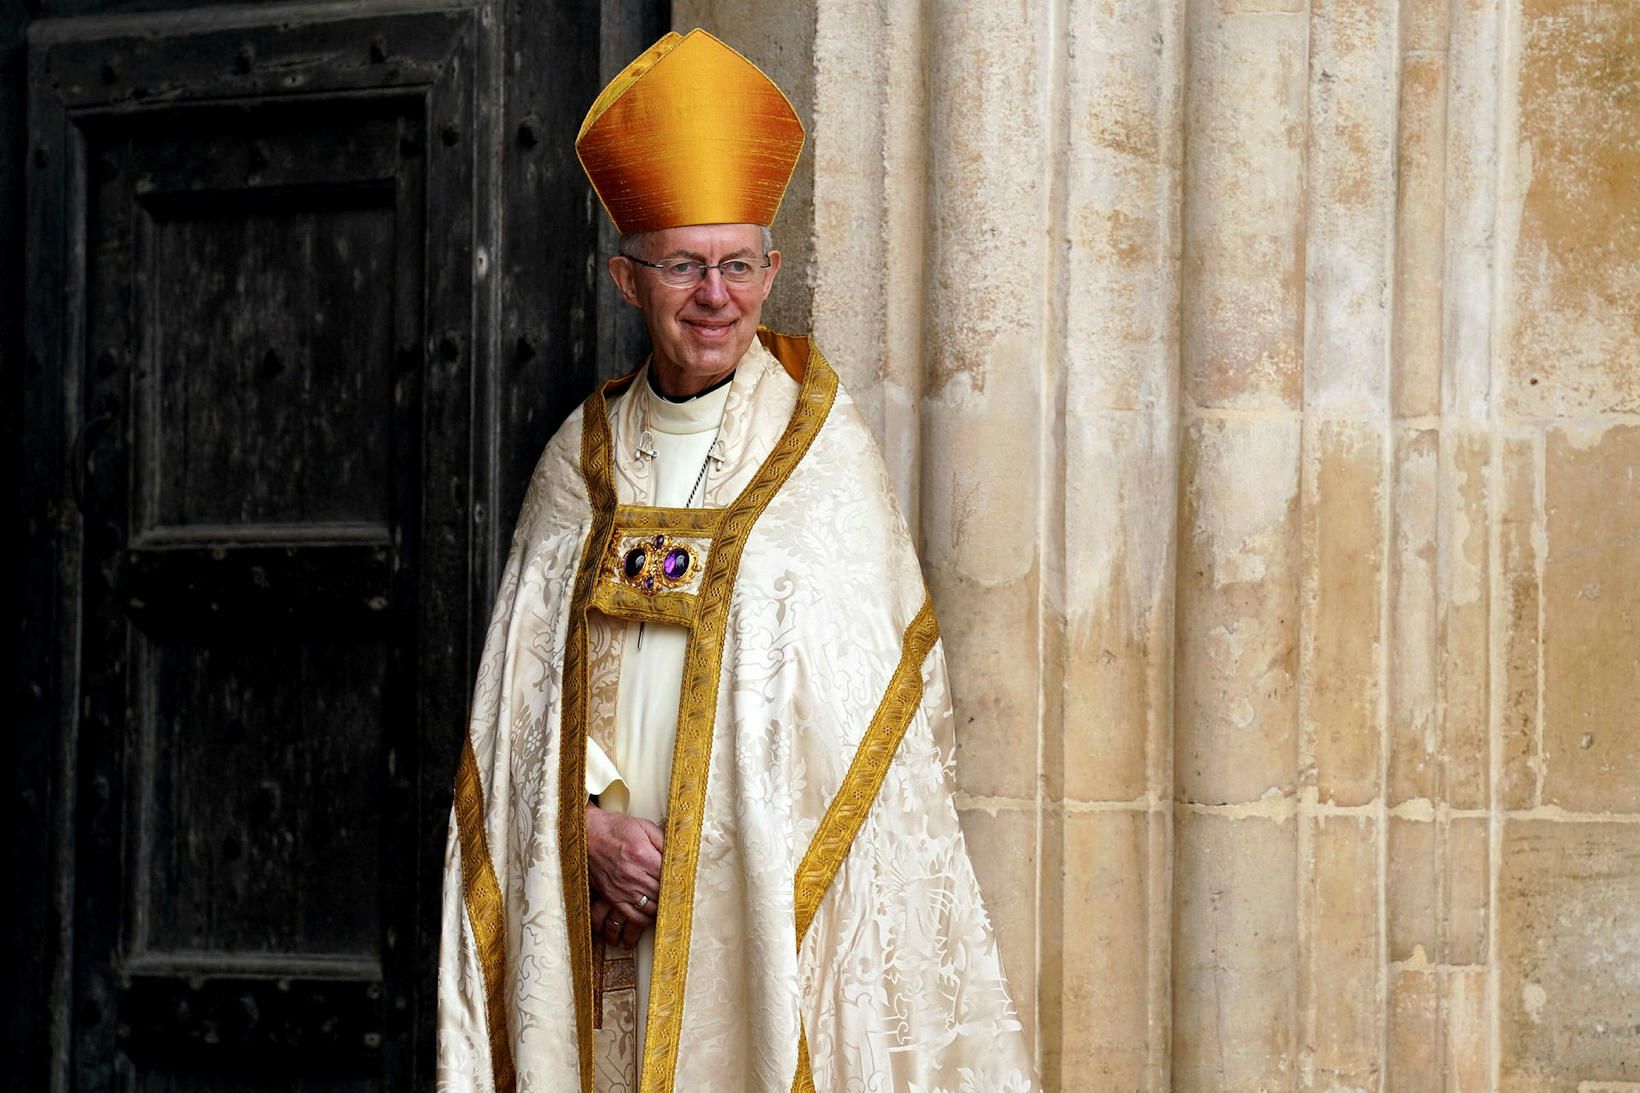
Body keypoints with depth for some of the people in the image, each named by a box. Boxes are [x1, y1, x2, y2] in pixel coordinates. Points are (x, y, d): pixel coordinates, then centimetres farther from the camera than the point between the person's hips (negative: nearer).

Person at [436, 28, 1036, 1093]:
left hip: (764, 912, -3)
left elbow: (861, 706, -6)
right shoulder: (584, 458, 9)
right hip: (606, 916, 3)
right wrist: (591, 824, -9)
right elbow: (529, 689, 9)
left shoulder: (825, 453, -2)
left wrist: (690, 855, -11)